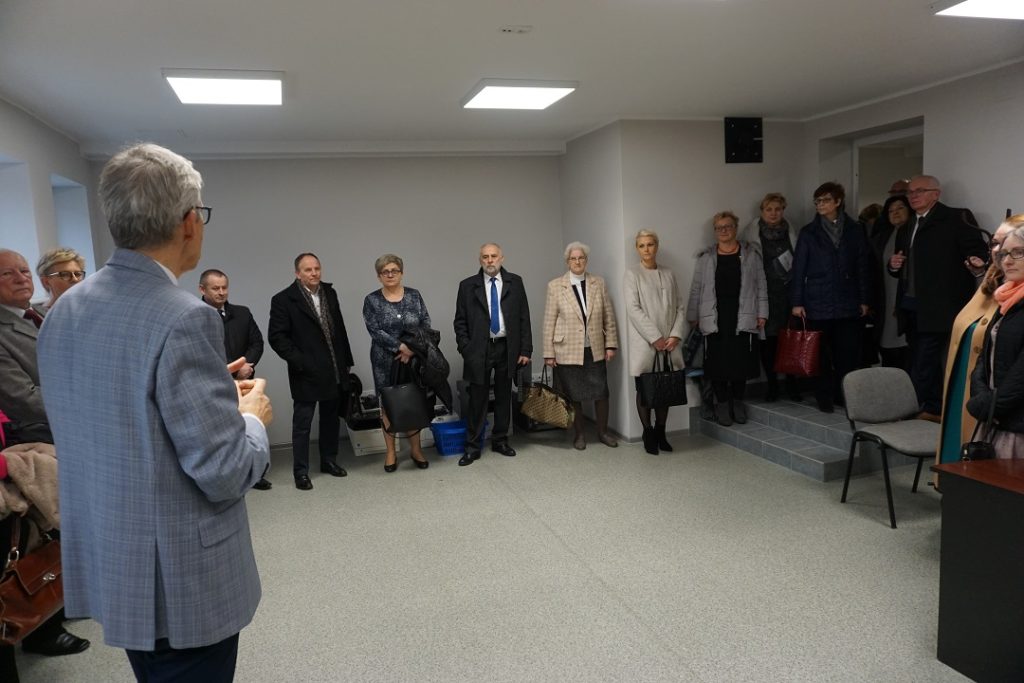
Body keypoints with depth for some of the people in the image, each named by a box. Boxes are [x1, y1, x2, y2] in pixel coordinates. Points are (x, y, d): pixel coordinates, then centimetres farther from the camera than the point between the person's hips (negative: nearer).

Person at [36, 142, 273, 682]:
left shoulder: (64, 311, 2)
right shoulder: (182, 320, -25)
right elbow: (224, 473, -23)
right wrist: (253, 418, -4)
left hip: (106, 565, 8)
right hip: (181, 579, -8)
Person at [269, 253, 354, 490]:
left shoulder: (330, 293, 8)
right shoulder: (283, 299, -8)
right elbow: (276, 337, -12)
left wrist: (346, 361, 10)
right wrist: (299, 361, -16)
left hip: (335, 372, 5)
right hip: (306, 373, -5)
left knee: (331, 419, 15)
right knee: (302, 423, 4)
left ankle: (329, 460, 30)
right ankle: (301, 471, 14)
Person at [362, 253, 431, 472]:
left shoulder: (414, 295, 3)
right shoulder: (371, 300, -2)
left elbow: (426, 325, -1)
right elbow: (375, 331, -11)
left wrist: (412, 349, -13)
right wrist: (401, 346, -18)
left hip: (414, 359, 1)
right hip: (385, 362, -1)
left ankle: (415, 449, 18)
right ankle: (391, 452, 16)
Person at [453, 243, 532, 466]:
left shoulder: (515, 282, 5)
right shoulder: (467, 286, 3)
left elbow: (524, 318, 4)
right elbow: (460, 321, 4)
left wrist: (525, 349, -1)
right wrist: (465, 349, -5)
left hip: (507, 348, 2)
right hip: (479, 350, -1)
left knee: (504, 397, 10)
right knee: (477, 399, 1)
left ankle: (500, 440, 24)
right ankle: (472, 447, 10)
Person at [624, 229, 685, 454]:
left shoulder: (668, 275, 12)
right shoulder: (632, 274, -1)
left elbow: (679, 307, 9)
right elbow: (634, 309, -10)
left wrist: (675, 335, -5)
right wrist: (655, 338, -14)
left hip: (668, 344, 4)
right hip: (644, 344, -4)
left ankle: (661, 432, 20)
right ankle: (648, 434, 16)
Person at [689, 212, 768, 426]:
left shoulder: (751, 254, 7)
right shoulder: (705, 258, 8)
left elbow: (761, 285, 7)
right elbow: (696, 289, 9)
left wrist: (762, 313, 1)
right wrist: (693, 316, 7)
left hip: (743, 319, 0)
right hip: (715, 320, 0)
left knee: (742, 362, 2)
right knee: (718, 363, 0)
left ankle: (737, 400, 21)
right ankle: (722, 402, 16)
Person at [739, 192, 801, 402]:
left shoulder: (790, 231, 11)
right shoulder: (752, 232, 2)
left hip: (788, 291, 2)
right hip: (765, 294, -2)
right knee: (768, 338, 0)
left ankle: (792, 384, 12)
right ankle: (772, 384, 13)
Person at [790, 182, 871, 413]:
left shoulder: (855, 230, 7)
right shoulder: (809, 232, 4)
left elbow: (863, 267, 7)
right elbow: (799, 269, 2)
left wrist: (864, 299, 4)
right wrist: (797, 302, -3)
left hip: (849, 303, 1)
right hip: (818, 304, -1)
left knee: (849, 353, 0)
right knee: (821, 354, 3)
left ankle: (845, 395, 13)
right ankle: (825, 398, 13)